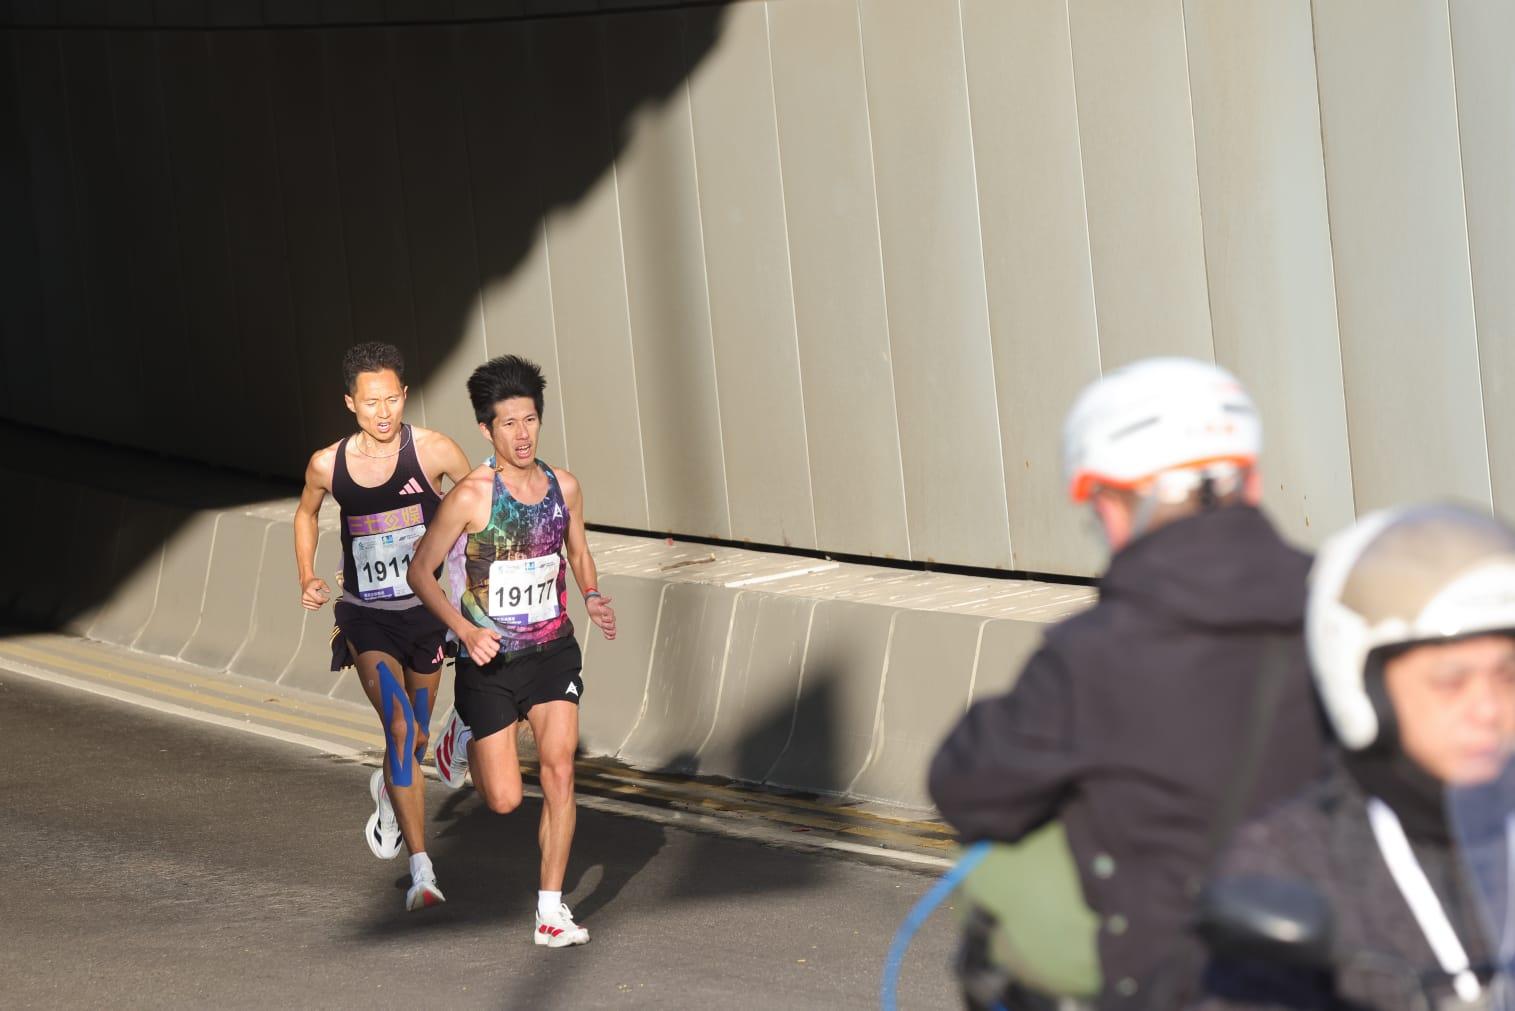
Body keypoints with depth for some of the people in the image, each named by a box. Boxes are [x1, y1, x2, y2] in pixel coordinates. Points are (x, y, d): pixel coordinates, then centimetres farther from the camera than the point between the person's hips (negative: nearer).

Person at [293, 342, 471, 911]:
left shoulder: (433, 451, -13)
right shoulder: (328, 465, -7)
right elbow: (306, 513, 15)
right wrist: (306, 579, 4)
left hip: (425, 612, 1)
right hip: (366, 618, -1)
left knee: (417, 737, 16)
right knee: (400, 727, -20)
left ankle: (386, 791, 53)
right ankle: (421, 871, -20)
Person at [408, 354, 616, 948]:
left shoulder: (564, 487, -1)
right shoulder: (470, 497, -15)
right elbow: (420, 571, -8)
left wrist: (592, 598, -3)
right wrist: (464, 629, -21)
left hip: (553, 650, 3)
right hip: (488, 660, -3)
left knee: (559, 770, -12)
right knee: (504, 800, 1)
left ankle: (551, 910, -4)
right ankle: (463, 738, 36)